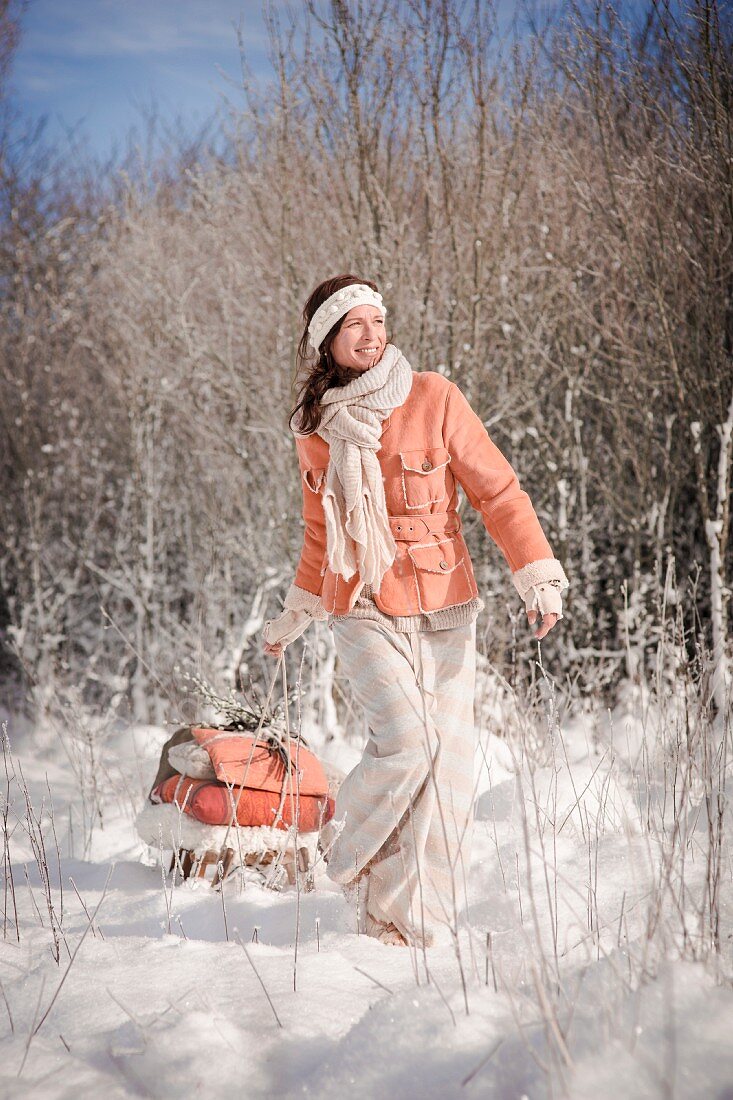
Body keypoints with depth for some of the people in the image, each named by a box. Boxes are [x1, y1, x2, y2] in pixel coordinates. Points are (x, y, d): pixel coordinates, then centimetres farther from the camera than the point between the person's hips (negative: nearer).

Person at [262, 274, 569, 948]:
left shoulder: (434, 398, -1)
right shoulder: (315, 427, 8)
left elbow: (497, 489, -2)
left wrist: (539, 574, -13)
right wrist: (293, 618, 30)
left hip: (444, 609, 0)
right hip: (363, 611, 0)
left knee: (446, 761, -4)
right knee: (406, 740, -20)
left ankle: (413, 921, 8)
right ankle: (354, 861, 7)